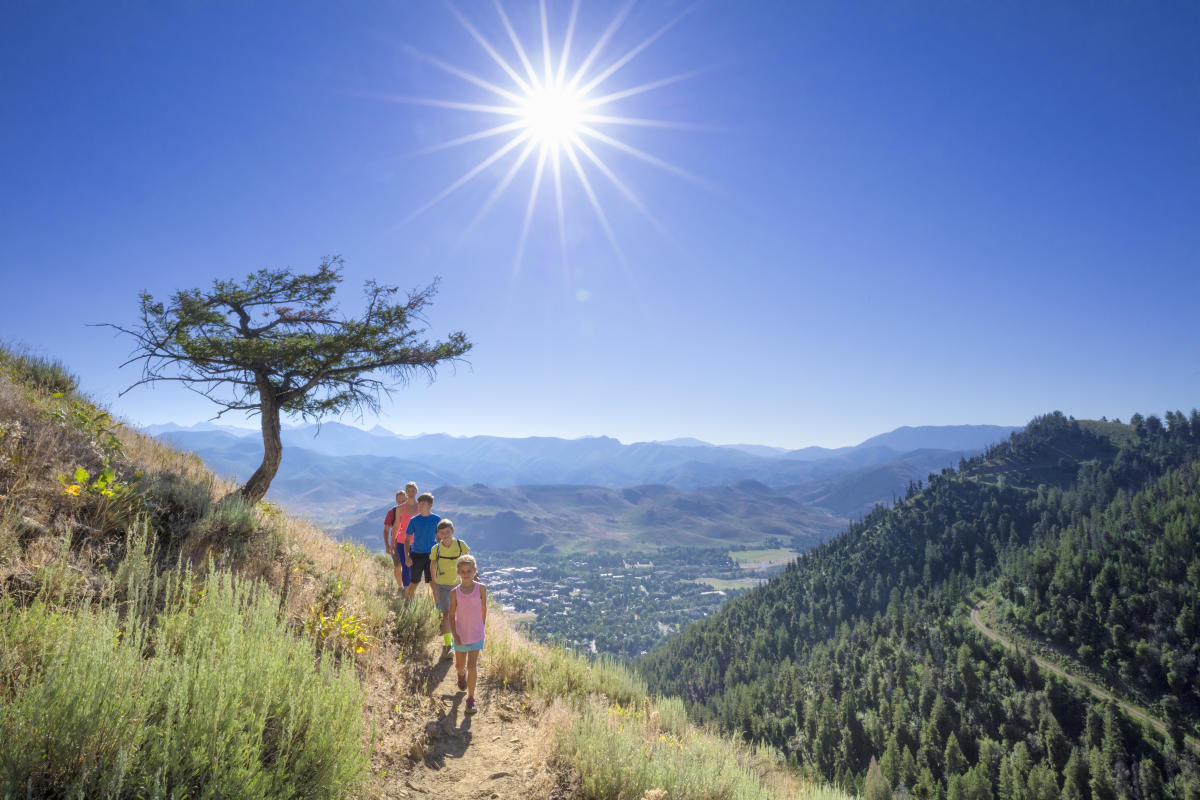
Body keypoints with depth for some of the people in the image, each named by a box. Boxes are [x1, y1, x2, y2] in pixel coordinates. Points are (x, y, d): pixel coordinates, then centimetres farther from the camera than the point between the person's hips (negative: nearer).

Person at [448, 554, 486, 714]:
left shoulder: (481, 588, -10)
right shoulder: (455, 592, -10)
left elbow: (483, 609, 1)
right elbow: (452, 615, -5)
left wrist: (482, 628, 8)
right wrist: (455, 634, -13)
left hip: (476, 634, -1)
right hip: (460, 635, 1)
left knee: (472, 666, -6)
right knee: (460, 665, 19)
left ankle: (471, 698, 5)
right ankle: (461, 674, 53)